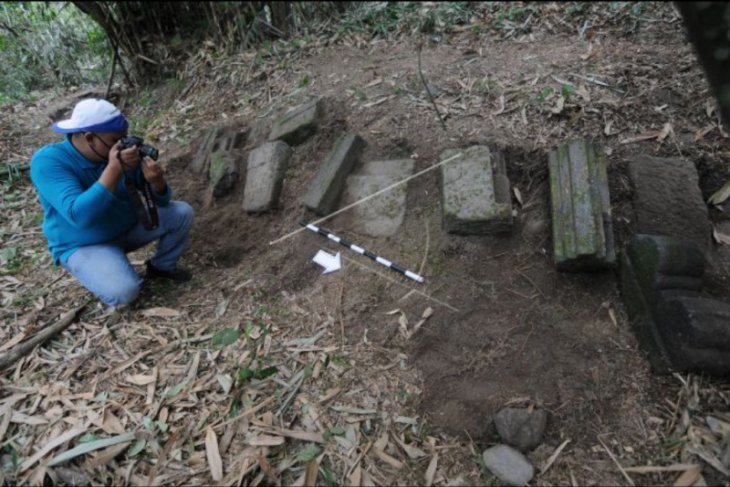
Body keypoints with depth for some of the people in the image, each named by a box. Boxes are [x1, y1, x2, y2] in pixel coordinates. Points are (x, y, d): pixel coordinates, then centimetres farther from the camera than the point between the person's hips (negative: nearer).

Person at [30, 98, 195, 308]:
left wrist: (157, 181, -32)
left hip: (128, 225, 5)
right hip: (83, 245, -5)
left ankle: (161, 266, 13)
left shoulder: (123, 151, -11)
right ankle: (97, 271, 6)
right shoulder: (48, 160, -24)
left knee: (182, 213, -9)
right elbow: (80, 216, -37)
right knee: (123, 292, -30)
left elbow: (161, 200, -7)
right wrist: (114, 168, -40)